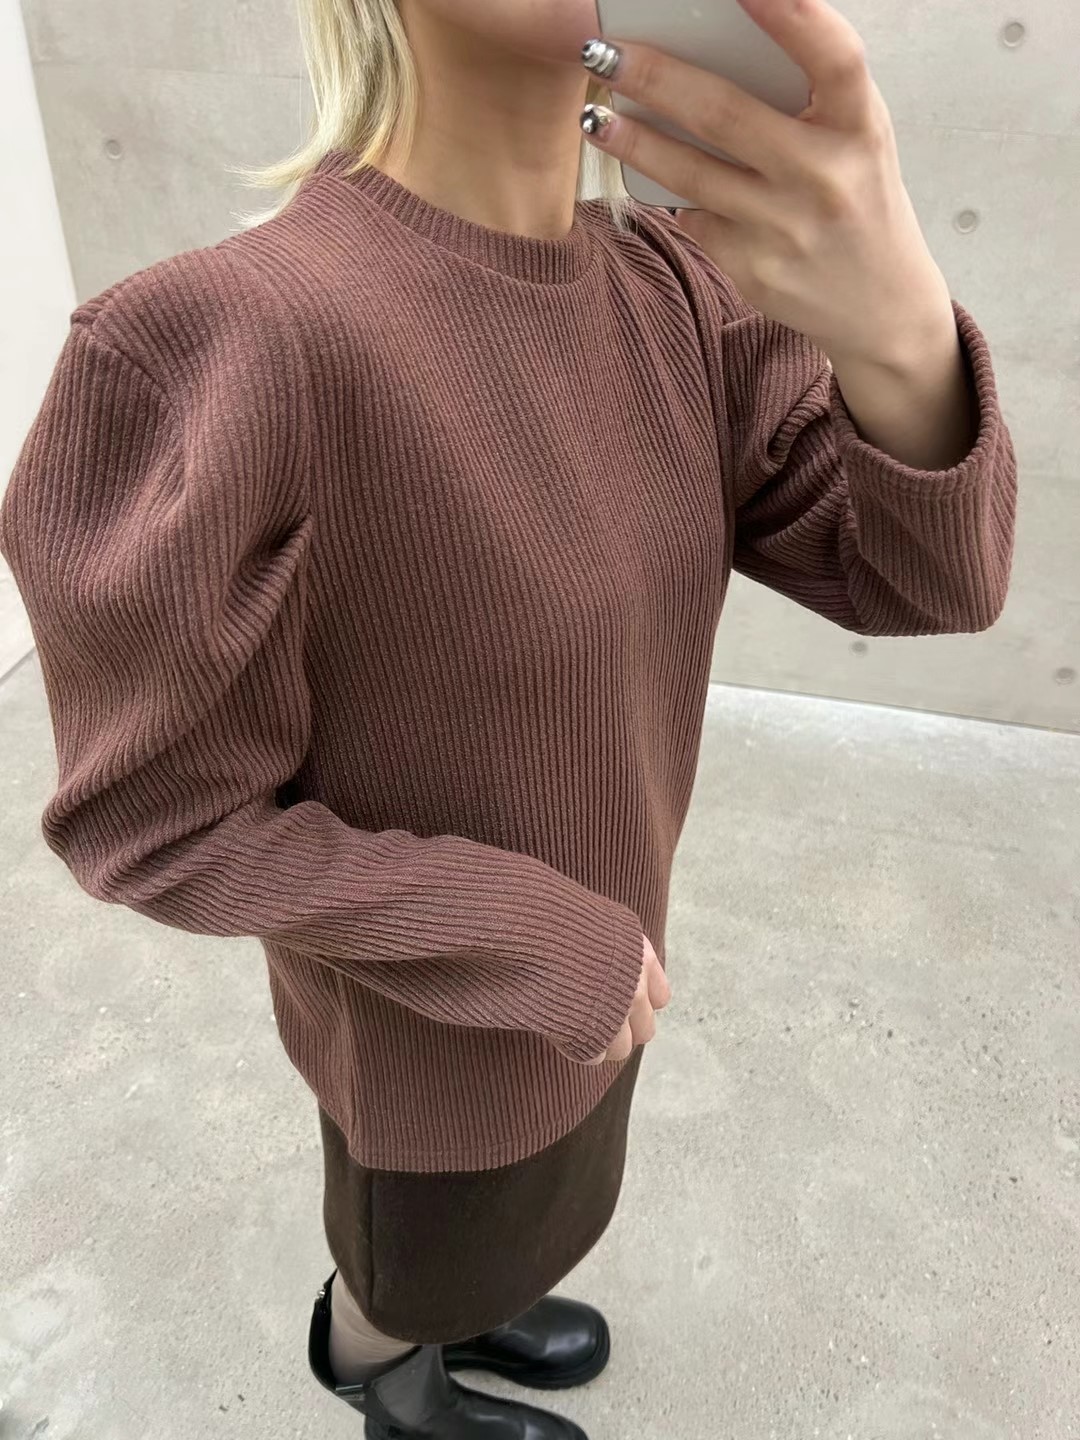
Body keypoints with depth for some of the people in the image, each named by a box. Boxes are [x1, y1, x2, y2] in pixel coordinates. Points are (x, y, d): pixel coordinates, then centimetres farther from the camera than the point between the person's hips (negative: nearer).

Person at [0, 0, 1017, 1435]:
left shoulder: (679, 294, -13)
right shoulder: (224, 351, -35)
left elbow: (918, 577, -17)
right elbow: (162, 821, -25)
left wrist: (898, 335, -39)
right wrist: (541, 944, -22)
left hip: (589, 965, 6)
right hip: (441, 1012, -5)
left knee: (528, 1205, 34)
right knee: (426, 1255, 27)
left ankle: (456, 1306, 67)